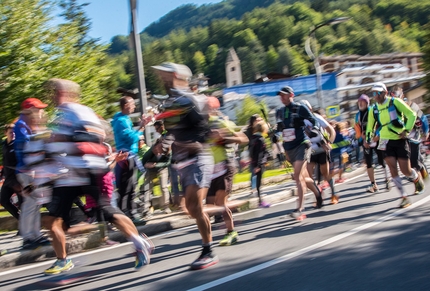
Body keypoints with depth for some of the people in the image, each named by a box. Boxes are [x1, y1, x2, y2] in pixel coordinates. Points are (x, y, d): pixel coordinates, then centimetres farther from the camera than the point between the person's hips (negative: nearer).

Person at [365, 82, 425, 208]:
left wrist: (406, 130, -15)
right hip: (386, 141, 3)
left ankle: (417, 177, 34)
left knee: (405, 170, -3)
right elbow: (370, 125, 19)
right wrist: (368, 138, 12)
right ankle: (404, 197, -2)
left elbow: (411, 115, -5)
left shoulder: (395, 102, -8)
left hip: (400, 140, -3)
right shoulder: (374, 109, 4)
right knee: (392, 168, -10)